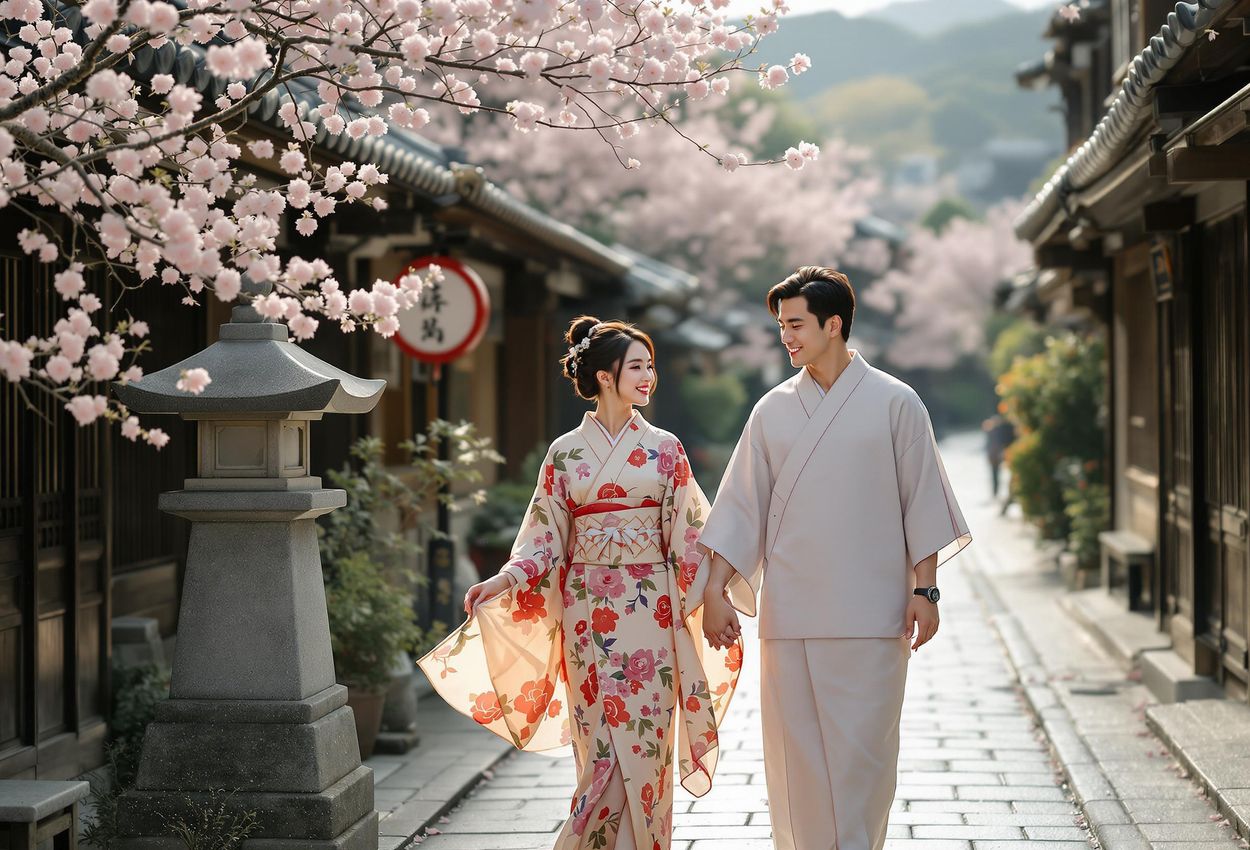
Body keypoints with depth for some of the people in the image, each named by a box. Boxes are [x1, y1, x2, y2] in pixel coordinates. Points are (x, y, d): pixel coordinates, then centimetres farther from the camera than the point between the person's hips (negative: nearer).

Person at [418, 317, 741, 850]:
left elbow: (689, 533, 5)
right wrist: (503, 581, -12)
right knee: (602, 741, -1)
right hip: (588, 607, 0)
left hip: (650, 607, 0)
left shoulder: (664, 449, 6)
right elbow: (546, 536, 3)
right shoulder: (566, 452, 4)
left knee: (643, 737, -3)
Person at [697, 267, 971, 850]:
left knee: (861, 753, -4)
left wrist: (924, 590, -3)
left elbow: (922, 502, 3)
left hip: (870, 613, -3)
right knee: (796, 752, 4)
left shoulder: (893, 403, 1)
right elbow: (741, 507, 9)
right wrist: (716, 590, 3)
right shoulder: (773, 410, 9)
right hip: (789, 611, 3)